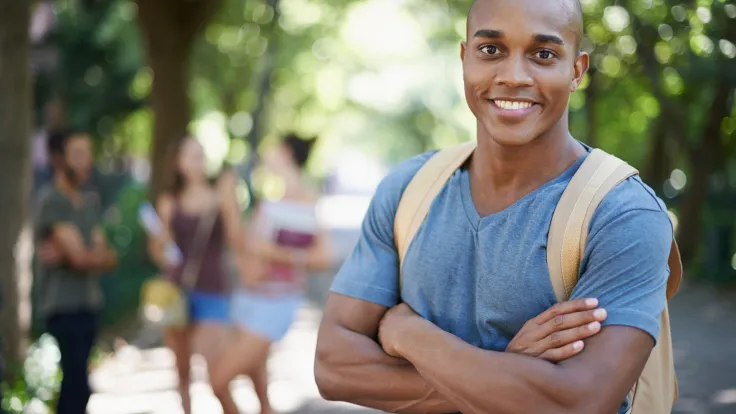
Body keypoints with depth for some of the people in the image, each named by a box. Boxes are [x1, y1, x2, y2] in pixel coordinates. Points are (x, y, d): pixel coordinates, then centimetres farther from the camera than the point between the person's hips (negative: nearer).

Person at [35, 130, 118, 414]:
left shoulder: (91, 202, 13)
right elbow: (81, 257, -18)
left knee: (74, 383, 11)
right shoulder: (52, 201, -11)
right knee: (78, 386, -14)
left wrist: (67, 256, -12)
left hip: (89, 305, 7)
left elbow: (107, 259, 3)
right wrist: (102, 254, 2)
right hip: (64, 307, -7)